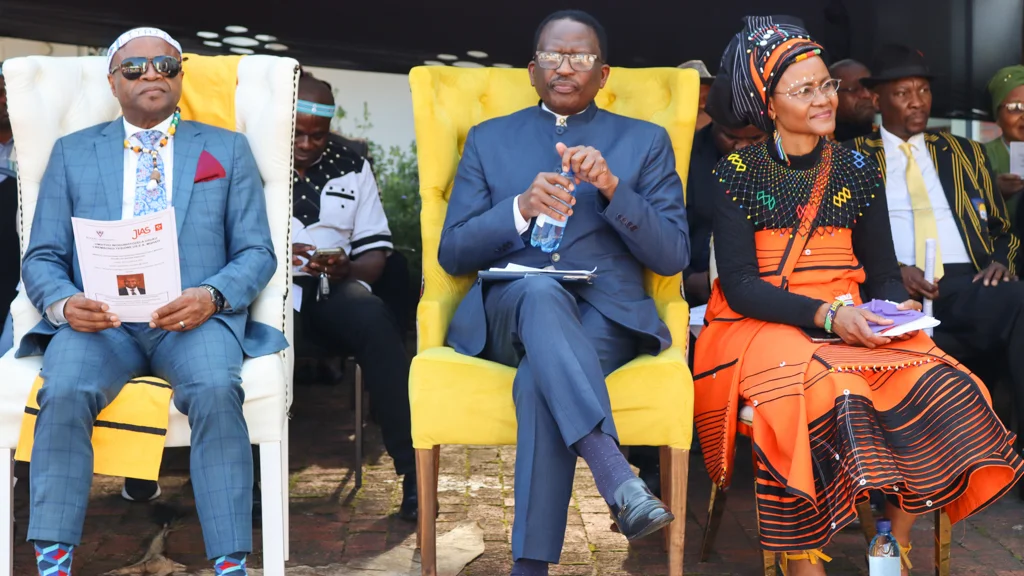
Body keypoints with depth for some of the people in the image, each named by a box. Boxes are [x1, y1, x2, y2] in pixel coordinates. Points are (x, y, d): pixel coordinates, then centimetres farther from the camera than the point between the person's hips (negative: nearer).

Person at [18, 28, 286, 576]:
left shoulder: (228, 149, 17)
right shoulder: (71, 152, 20)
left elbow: (256, 253, 9)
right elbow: (41, 257, 13)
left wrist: (211, 295, -13)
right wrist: (63, 302, -11)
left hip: (194, 315, -1)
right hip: (98, 317, 1)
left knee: (216, 391, -33)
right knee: (64, 393, -31)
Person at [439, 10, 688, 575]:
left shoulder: (645, 141, 15)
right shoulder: (489, 139, 17)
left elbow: (673, 256, 3)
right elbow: (452, 253, 7)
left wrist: (611, 187, -13)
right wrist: (520, 208, -12)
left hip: (605, 315, 0)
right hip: (508, 311, 1)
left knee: (539, 379, -35)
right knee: (542, 293, -37)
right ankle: (616, 476, -47)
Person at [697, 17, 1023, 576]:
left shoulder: (857, 170, 11)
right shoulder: (736, 173, -1)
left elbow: (882, 272, 11)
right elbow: (739, 285, -9)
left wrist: (897, 308, -13)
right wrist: (826, 315, -21)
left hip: (851, 324, 4)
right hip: (759, 325, -3)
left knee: (934, 383, -25)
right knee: (818, 388, -36)